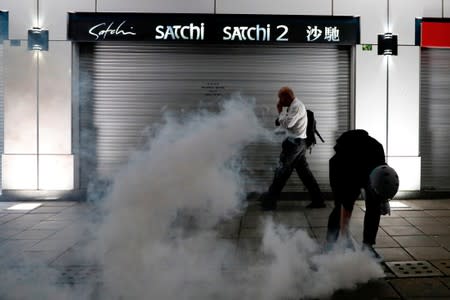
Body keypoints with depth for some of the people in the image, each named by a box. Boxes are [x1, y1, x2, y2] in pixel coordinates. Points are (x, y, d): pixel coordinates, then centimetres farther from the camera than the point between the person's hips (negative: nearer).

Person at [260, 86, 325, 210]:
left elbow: (286, 124, -23)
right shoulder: (294, 106, 16)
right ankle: (318, 200, 12)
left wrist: (280, 111, -11)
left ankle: (269, 201, 6)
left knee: (282, 171, -2)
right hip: (298, 142, 10)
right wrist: (280, 121, -3)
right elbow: (288, 123, 17)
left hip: (294, 143, -10)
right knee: (304, 171, 10)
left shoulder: (297, 107, -16)